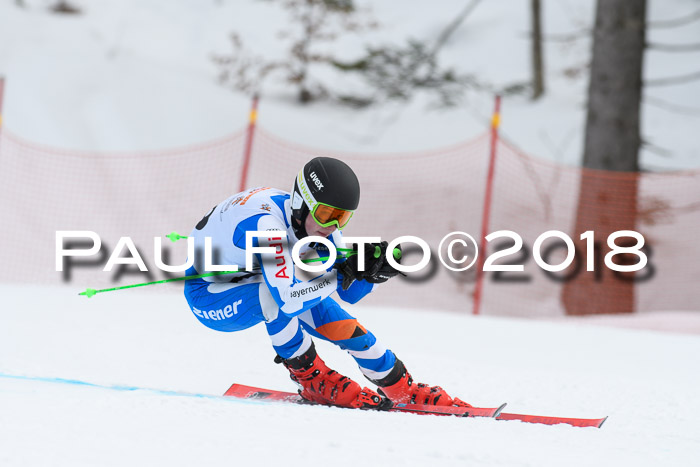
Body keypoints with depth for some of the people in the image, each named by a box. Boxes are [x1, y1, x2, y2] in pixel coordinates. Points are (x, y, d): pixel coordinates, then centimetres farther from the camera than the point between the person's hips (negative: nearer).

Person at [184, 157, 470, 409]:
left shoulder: (317, 222, -12)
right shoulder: (266, 223, -37)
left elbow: (348, 292, -3)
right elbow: (287, 299, -46)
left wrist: (374, 270, -24)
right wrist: (346, 272, -41)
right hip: (208, 298, -7)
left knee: (344, 326, -4)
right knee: (275, 293, -36)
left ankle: (402, 389, 17)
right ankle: (311, 379, -15)